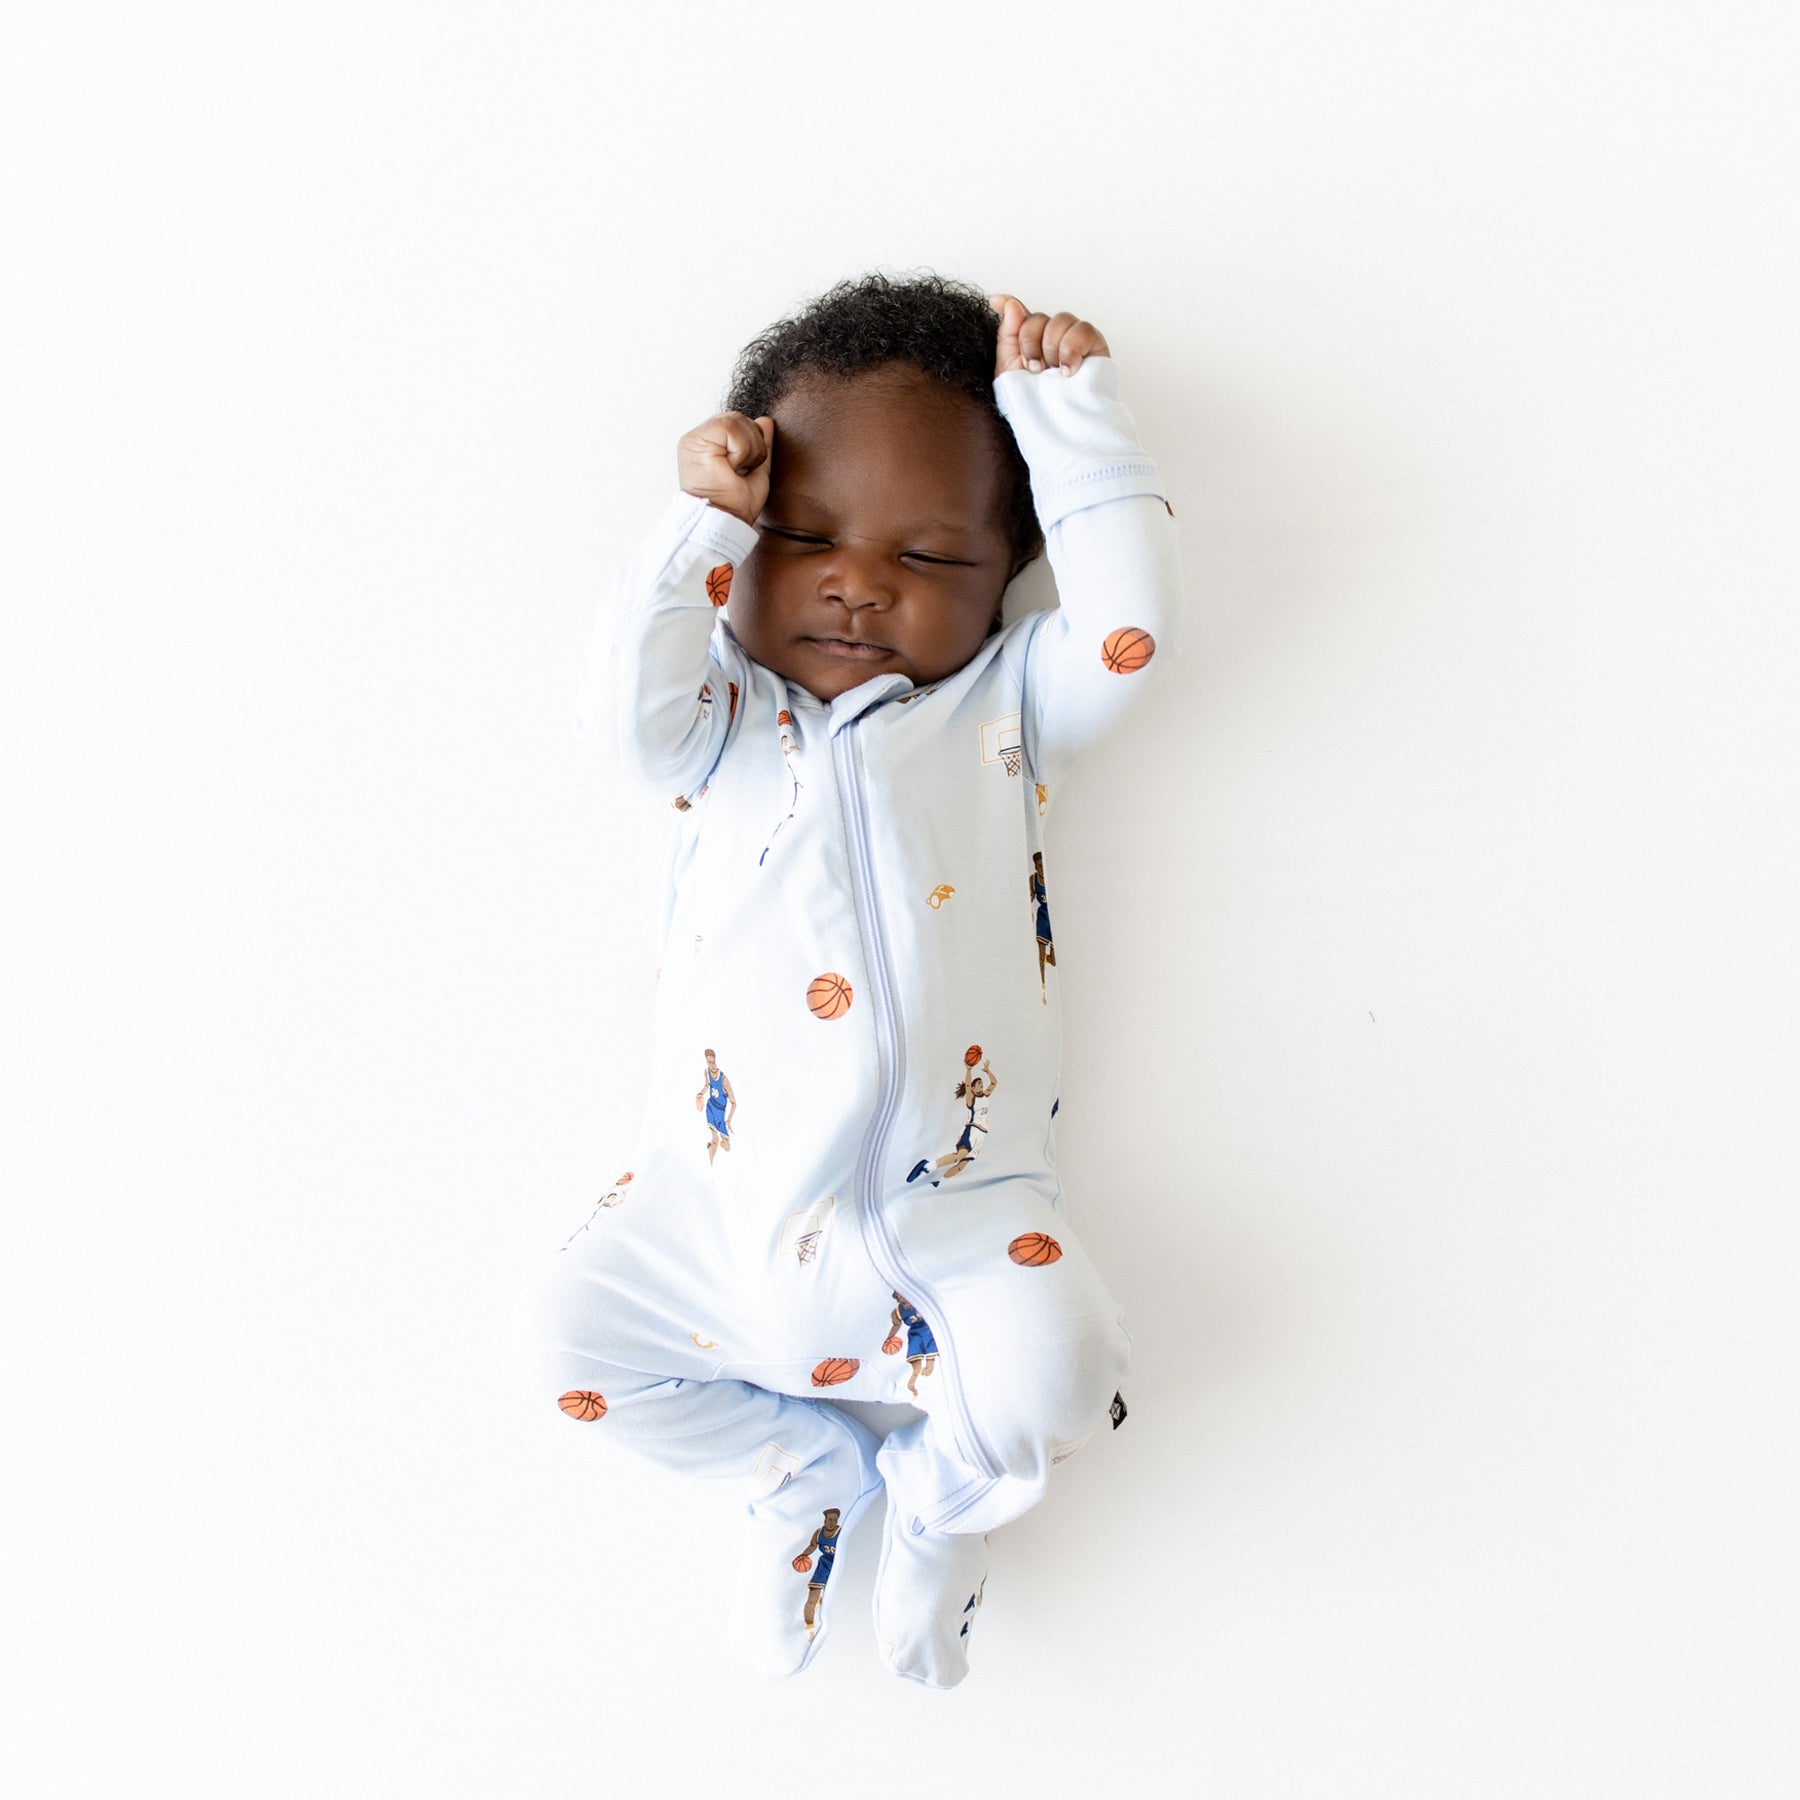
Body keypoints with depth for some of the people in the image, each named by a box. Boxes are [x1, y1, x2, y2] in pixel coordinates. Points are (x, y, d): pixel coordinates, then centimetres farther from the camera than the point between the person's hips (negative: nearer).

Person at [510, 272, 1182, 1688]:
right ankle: (808, 1467, 16)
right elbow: (626, 701, -9)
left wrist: (1071, 414, -4)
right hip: (721, 1203, 2)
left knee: (1053, 1366, -23)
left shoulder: (1007, 707, 9)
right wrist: (700, 521, -11)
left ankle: (943, 1503, 13)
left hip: (951, 1200, -2)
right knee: (561, 1332, -7)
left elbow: (1133, 625, -7)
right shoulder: (723, 722, 11)